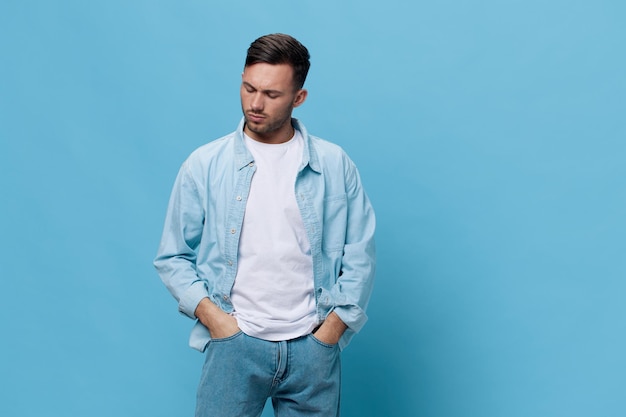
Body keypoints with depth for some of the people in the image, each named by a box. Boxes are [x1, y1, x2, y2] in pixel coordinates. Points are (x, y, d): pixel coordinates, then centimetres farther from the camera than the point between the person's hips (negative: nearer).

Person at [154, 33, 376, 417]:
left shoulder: (335, 165, 2)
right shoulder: (204, 165, 1)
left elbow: (359, 257, 3)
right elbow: (173, 257, 5)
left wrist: (330, 330, -3)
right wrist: (212, 317, -7)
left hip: (312, 346, 1)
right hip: (235, 342, 0)